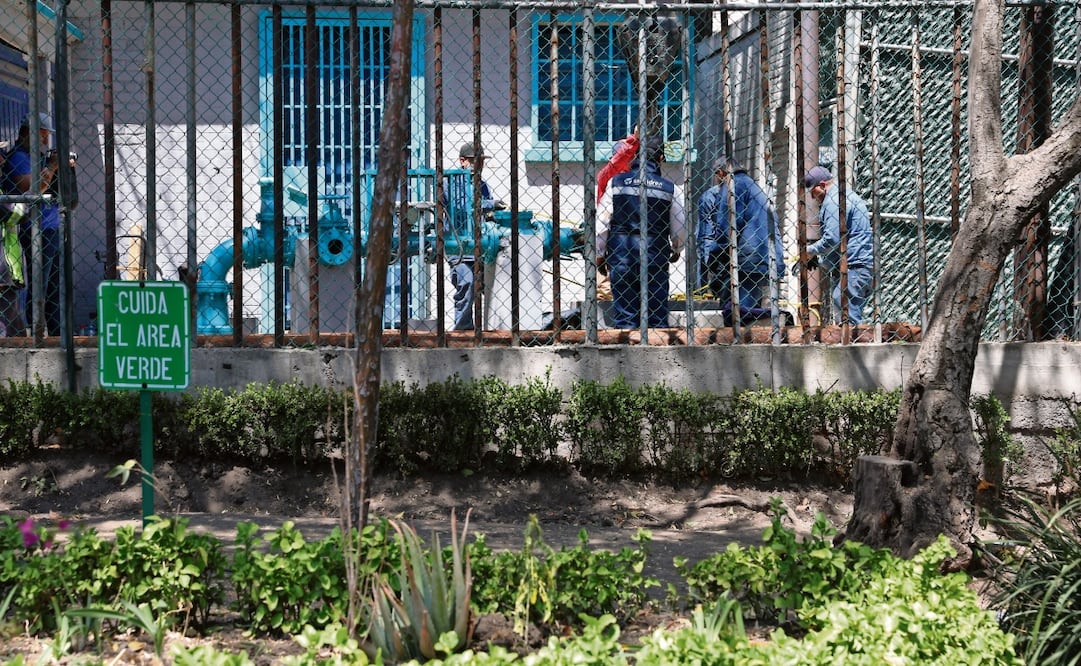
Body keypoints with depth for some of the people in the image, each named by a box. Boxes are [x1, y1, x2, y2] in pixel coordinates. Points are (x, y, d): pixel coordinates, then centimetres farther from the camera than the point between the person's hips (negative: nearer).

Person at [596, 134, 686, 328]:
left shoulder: (616, 182, -1)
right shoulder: (670, 188, -1)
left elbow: (601, 222, -1)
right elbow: (680, 227, 6)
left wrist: (599, 254, 10)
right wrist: (676, 250, 26)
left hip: (620, 256, 0)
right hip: (655, 257, 0)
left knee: (624, 314, 4)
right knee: (657, 315, 6)